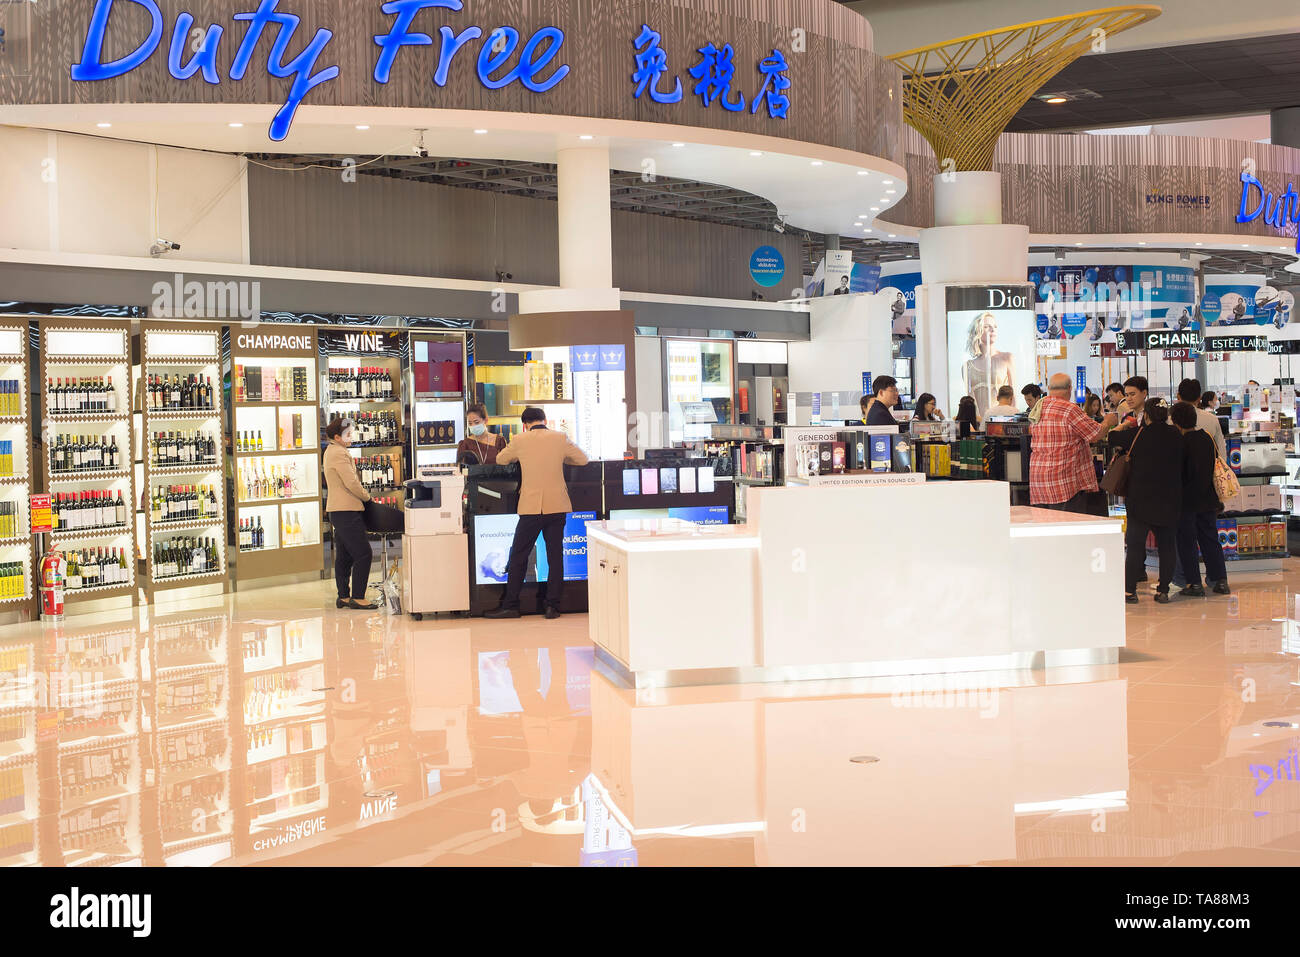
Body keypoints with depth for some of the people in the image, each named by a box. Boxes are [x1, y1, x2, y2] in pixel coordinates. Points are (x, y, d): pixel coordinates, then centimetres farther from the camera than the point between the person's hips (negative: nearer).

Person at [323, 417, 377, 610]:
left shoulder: (331, 452, 19)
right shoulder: (339, 453, -15)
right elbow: (351, 482, -19)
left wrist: (361, 495, 17)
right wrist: (366, 496, -4)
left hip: (338, 510, 11)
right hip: (347, 510, -11)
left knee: (344, 556, 12)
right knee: (363, 554, -10)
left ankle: (343, 597, 15)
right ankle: (357, 597, -11)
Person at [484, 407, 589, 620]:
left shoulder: (520, 440, -2)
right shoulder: (560, 438, 0)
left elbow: (500, 459, 14)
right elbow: (583, 459, 11)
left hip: (531, 507, -2)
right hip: (557, 506, 2)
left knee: (518, 557, 6)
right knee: (555, 556, 7)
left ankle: (510, 606, 8)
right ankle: (553, 606, 6)